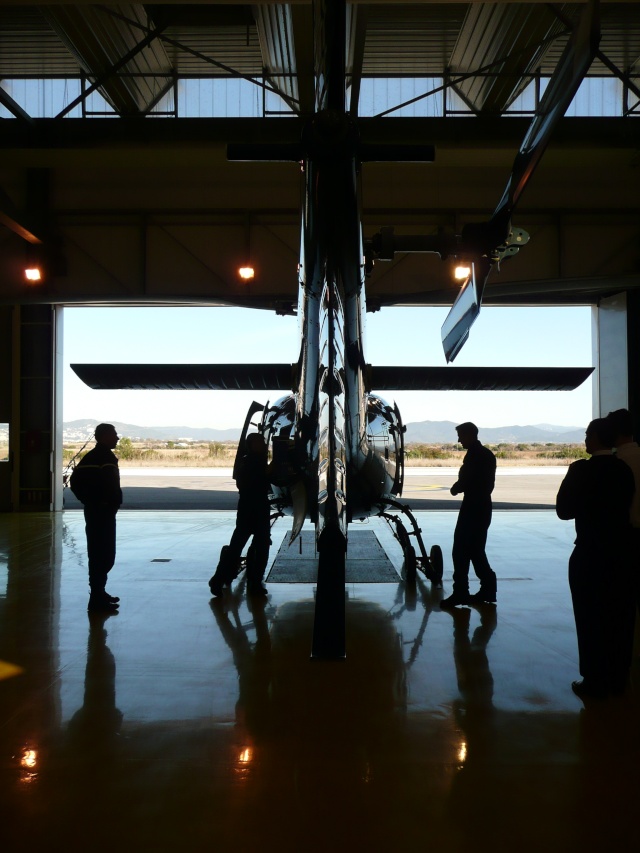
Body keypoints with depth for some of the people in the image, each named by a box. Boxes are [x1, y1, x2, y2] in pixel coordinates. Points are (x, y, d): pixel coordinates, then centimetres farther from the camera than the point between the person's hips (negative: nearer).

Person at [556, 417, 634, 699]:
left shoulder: (582, 469, -16)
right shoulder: (625, 469, 2)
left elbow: (564, 510, -12)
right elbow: (626, 505, 12)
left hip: (589, 554, -6)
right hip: (621, 552, 6)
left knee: (591, 619, 5)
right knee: (619, 618, 15)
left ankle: (595, 683, 13)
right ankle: (617, 679, 26)